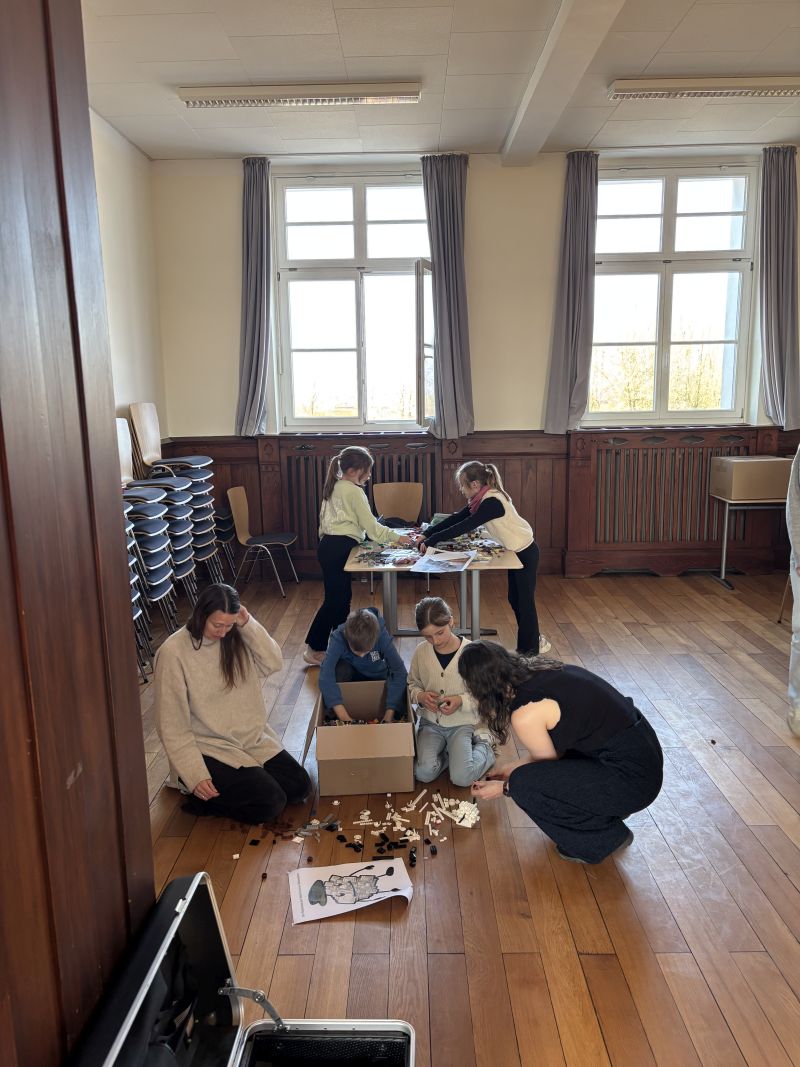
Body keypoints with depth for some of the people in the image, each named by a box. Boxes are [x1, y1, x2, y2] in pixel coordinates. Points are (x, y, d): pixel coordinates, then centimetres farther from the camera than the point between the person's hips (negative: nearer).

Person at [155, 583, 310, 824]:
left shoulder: (235, 637, -1)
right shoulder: (173, 653, -19)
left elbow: (273, 663, -10)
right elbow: (173, 726, -16)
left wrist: (248, 625, -19)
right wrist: (195, 776, -20)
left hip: (252, 737, 7)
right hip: (208, 748, -6)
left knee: (300, 786, 0)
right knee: (270, 802, -18)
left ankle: (231, 785, 16)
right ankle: (204, 797, 3)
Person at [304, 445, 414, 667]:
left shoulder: (334, 487, 17)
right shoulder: (354, 491, -9)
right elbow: (370, 524, -9)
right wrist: (396, 537, -1)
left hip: (329, 545, 10)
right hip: (340, 547, -10)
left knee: (340, 598, 13)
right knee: (336, 600, -5)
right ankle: (314, 649, 0)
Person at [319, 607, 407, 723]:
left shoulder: (382, 635, -32)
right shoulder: (338, 637, -34)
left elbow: (399, 671, -35)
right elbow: (326, 675, -42)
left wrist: (389, 714, -41)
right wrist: (344, 718, -48)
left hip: (377, 676, 0)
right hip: (350, 674, 0)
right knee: (340, 668, -34)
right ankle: (331, 718, -13)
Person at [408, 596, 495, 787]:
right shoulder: (421, 652, -5)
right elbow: (412, 684, 11)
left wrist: (461, 701, -23)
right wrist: (420, 696, -12)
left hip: (462, 724, -2)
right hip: (430, 723, 3)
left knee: (462, 778, -19)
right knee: (423, 773, -21)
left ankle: (483, 747, 10)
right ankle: (451, 752, 8)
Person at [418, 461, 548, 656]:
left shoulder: (492, 502, -27)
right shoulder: (482, 499, 2)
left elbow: (464, 527, -32)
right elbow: (456, 518, 1)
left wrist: (433, 540, -28)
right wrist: (427, 534, -7)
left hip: (525, 553, -10)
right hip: (516, 552, 10)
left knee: (525, 600, 1)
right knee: (514, 599, 17)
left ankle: (530, 648, 15)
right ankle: (533, 639, 32)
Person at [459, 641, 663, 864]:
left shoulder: (525, 715, -20)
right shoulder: (543, 669, 5)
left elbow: (550, 768, -2)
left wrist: (503, 787, 11)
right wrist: (512, 768, 24)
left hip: (633, 777, -9)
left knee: (524, 784, -12)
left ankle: (605, 837, 4)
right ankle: (608, 807, 22)